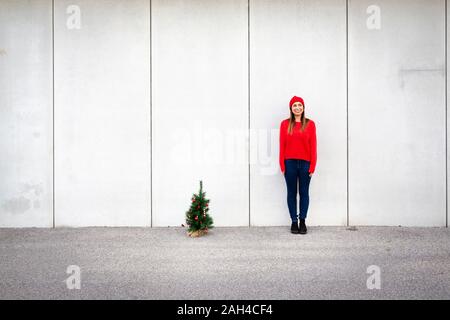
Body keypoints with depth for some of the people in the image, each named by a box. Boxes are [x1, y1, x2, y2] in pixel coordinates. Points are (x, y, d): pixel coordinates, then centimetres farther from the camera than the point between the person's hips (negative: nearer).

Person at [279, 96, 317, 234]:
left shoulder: (310, 124, 2)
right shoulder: (285, 124, 2)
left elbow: (313, 146, 0)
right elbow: (282, 145, 2)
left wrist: (312, 166, -3)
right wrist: (282, 165, -2)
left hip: (305, 163, 0)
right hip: (290, 163, 0)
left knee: (304, 193, 5)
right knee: (292, 193, 7)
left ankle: (303, 221, 14)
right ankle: (294, 221, 15)